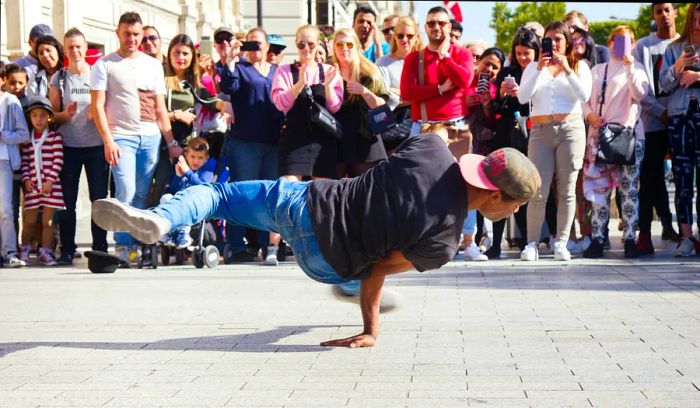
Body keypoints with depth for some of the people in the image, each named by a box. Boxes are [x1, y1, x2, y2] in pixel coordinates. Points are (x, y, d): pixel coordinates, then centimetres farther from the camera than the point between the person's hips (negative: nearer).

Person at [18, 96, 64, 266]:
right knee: (29, 221, 5)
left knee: (47, 221, 1)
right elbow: (24, 161, 9)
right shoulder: (26, 139, 10)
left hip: (50, 185, -2)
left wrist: (50, 180, -12)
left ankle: (45, 252, 7)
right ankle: (24, 251, 17)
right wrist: (26, 178, -5)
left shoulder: (55, 137, 1)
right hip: (32, 185, 2)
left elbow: (58, 161, -5)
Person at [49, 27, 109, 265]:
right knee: (67, 200, 1)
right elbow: (52, 115, 8)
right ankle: (67, 250, 8)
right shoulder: (59, 78, 7)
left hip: (96, 145, 0)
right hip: (69, 146, 1)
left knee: (99, 198, 0)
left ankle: (100, 249, 7)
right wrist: (65, 115, -13)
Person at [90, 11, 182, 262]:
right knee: (126, 192, -13)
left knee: (142, 195, 4)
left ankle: (137, 243, 10)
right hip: (121, 137, -4)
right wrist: (108, 140, -13)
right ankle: (123, 245, -3)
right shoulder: (105, 65, 3)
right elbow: (97, 106, -3)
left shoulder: (153, 65, 15)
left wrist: (171, 142, 9)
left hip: (150, 138, 4)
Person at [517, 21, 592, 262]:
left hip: (571, 128, 0)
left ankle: (561, 243, 4)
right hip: (540, 132, 0)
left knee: (567, 190, 0)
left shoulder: (579, 67, 12)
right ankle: (532, 244, -3)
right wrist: (539, 68, -8)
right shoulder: (534, 67, 14)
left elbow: (584, 95, -4)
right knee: (538, 192, -7)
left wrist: (566, 70, -10)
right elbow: (523, 97, -1)